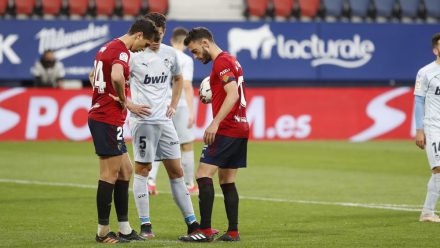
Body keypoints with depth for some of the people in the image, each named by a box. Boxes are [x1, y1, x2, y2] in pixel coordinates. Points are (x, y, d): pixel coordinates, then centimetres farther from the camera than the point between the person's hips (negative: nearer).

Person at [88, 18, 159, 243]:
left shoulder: (107, 48, 16)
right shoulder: (121, 51, -15)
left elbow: (93, 77, 30)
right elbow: (116, 77, -35)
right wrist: (126, 102, -18)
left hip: (99, 114, 10)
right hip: (108, 120, -10)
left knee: (125, 170, 13)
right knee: (110, 174, -4)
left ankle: (125, 229, 15)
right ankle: (103, 232, 1)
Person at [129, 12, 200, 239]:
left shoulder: (170, 54, 8)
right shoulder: (135, 55, -9)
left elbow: (178, 78, 26)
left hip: (164, 119, 5)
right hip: (142, 120, -5)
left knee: (176, 171, 7)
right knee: (142, 169, -2)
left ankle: (192, 223, 10)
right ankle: (145, 225, 4)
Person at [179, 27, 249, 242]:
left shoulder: (221, 62, -11)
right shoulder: (231, 61, 19)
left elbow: (233, 94, -23)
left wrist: (215, 123, -27)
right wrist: (212, 96, 18)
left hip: (226, 129, -10)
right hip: (240, 129, 10)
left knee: (203, 175, -11)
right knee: (227, 182, 11)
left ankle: (205, 231, -14)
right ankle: (233, 231, 9)